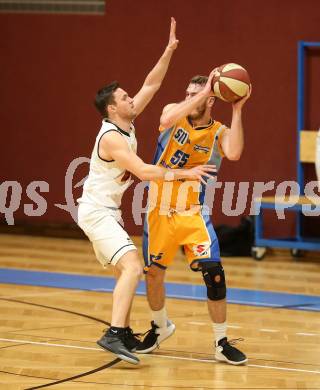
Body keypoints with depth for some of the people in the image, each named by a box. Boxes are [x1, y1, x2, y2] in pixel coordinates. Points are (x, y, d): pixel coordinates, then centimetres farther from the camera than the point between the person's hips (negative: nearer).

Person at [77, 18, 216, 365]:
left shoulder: (126, 123, 5)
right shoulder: (112, 138, -22)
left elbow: (151, 85, 7)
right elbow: (145, 172, -29)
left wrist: (169, 50, -1)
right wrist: (185, 174, -27)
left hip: (107, 212, 10)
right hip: (96, 211, -10)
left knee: (127, 271, 17)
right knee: (132, 268, -23)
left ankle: (124, 333, 26)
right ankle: (113, 335, -32)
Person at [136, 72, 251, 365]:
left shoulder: (219, 133, -5)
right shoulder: (176, 113, -4)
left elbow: (234, 153, -28)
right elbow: (167, 121, -29)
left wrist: (237, 111, -26)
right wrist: (204, 92, -30)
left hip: (193, 213, -1)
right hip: (160, 211, 1)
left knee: (214, 272, -13)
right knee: (153, 274, 8)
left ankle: (222, 343, -1)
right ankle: (160, 327, 36)